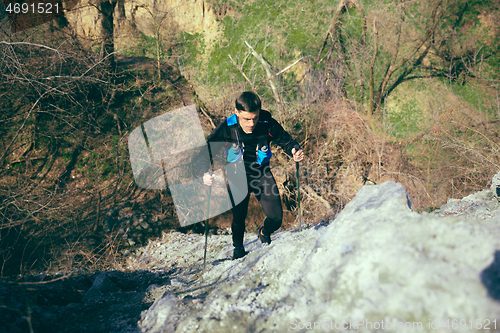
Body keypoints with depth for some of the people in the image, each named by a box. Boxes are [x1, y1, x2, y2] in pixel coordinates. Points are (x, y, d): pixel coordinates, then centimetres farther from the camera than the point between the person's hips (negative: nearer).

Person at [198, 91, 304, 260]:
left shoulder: (268, 124, -20)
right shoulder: (227, 128, -23)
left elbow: (286, 140, -3)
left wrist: (295, 151, -24)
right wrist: (206, 172, -34)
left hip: (262, 174, 1)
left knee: (276, 218, -4)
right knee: (238, 217, 0)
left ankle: (264, 233, 35)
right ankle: (238, 247, 34)